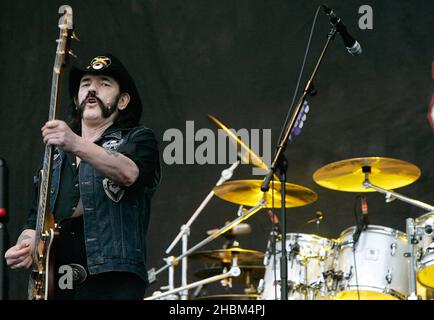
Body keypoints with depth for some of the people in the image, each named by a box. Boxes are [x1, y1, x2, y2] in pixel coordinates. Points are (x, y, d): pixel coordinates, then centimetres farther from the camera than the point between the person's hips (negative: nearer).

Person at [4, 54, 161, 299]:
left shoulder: (138, 139, 6)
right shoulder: (56, 155, 22)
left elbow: (128, 173, -17)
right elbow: (36, 218, 22)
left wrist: (77, 145, -31)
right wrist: (26, 245, 0)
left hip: (112, 282, -5)